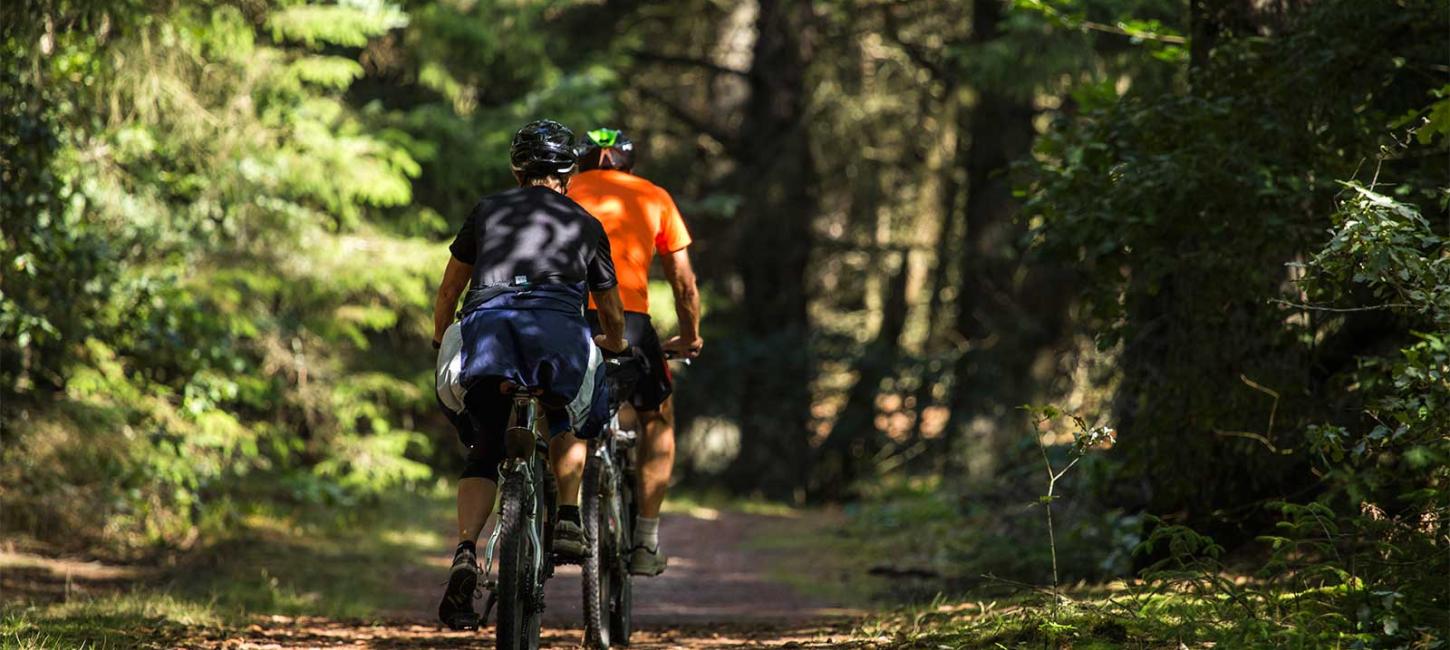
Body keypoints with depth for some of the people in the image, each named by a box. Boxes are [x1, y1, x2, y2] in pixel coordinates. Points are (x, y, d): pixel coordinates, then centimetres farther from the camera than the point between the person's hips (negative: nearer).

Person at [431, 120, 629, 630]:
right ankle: (568, 518, 9)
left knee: (484, 450, 13)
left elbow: (449, 290, 32)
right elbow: (612, 315, 34)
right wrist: (616, 344, 56)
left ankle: (465, 554, -8)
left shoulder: (489, 210, 27)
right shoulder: (585, 224, 26)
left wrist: (440, 344, 49)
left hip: (485, 325, 0)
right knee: (566, 423, 30)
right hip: (558, 329, 0)